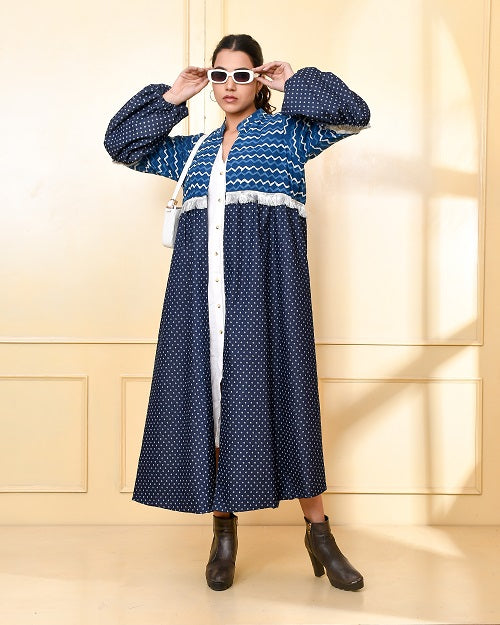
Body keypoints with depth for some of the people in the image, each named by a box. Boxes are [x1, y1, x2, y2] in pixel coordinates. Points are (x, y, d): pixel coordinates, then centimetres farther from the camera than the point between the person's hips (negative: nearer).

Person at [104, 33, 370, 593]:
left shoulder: (287, 131, 11)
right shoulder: (193, 148, 21)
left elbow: (353, 113, 0)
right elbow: (121, 144, 25)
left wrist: (295, 82, 6)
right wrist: (172, 97, 19)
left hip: (265, 281, -3)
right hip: (203, 289, 4)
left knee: (278, 392, -5)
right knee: (208, 397, 0)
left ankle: (318, 532, 5)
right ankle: (224, 530, 10)